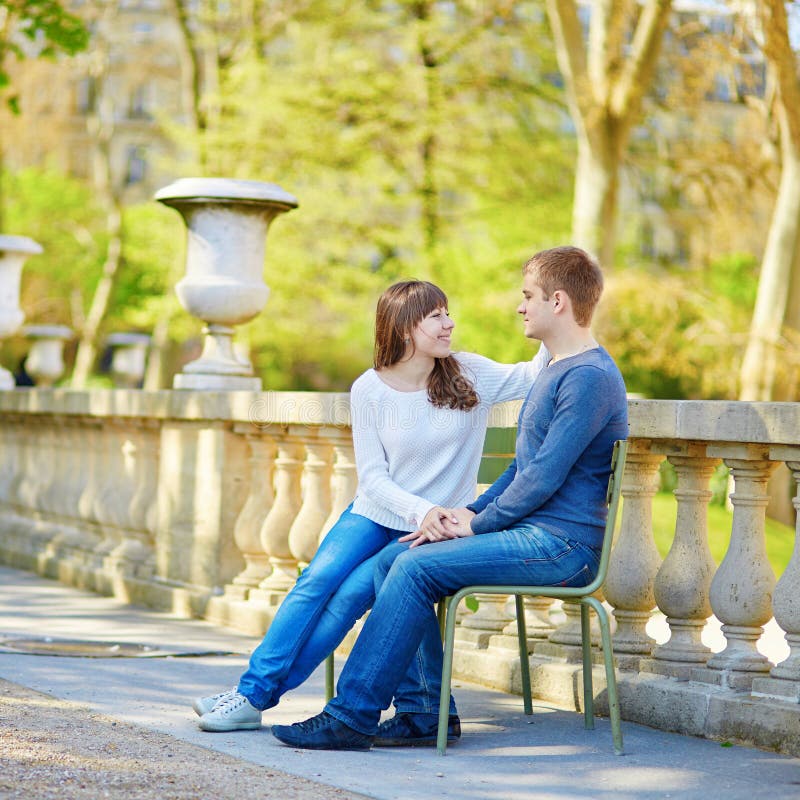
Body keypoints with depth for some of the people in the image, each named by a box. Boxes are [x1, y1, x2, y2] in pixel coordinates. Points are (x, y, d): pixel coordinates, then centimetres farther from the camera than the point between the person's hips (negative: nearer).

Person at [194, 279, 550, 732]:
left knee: (353, 592, -21)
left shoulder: (470, 375, -3)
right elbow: (372, 477, -5)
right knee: (316, 581, -21)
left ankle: (260, 696, -14)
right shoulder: (370, 390, -4)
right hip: (376, 513, 2)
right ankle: (251, 689, -12)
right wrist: (420, 510, -20)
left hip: (435, 528, -2)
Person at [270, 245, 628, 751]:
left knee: (417, 568, -21)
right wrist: (469, 513, 8)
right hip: (531, 534, 10)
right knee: (393, 560, -2)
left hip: (559, 544, -10)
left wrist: (476, 524, -9)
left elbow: (544, 477, -18)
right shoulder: (556, 371, 22)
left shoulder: (590, 377, -12)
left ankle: (353, 716, -18)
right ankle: (426, 711, -6)